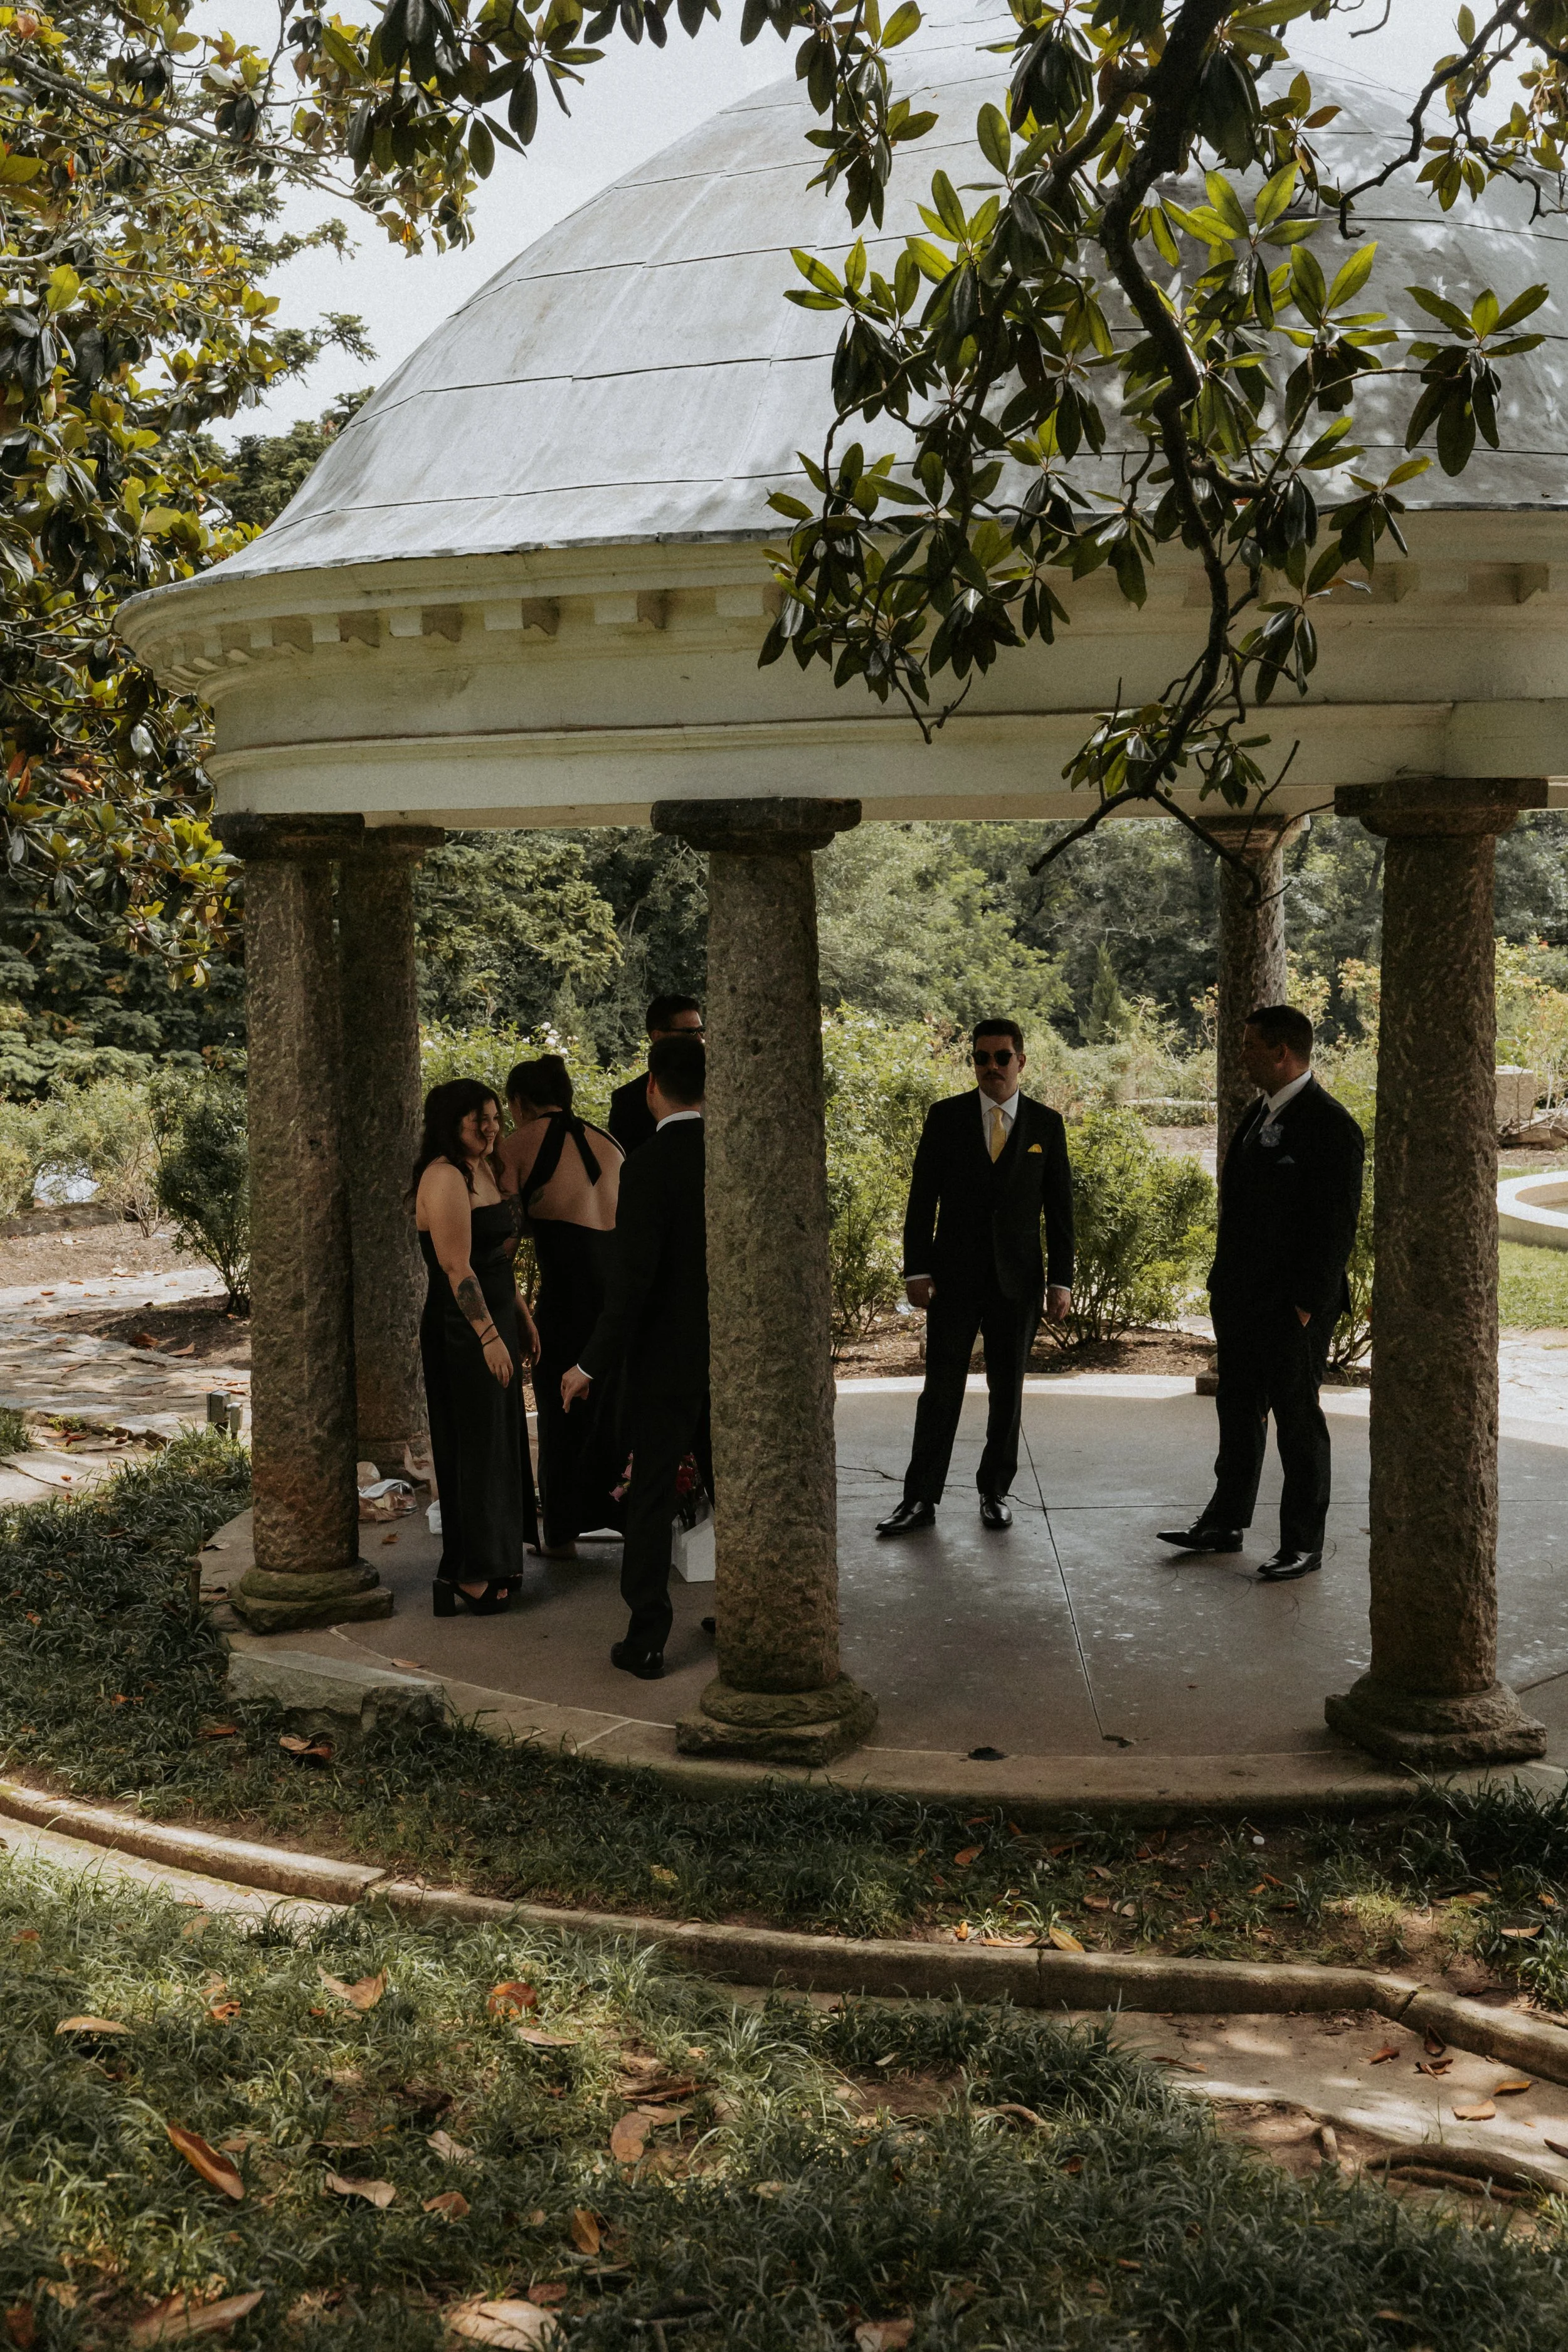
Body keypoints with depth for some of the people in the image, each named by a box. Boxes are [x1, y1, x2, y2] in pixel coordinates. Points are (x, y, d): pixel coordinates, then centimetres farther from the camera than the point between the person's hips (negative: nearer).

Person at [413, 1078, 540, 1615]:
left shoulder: (481, 1170, 14)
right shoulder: (445, 1178, -17)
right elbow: (457, 1268, -22)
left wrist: (522, 1318, 21)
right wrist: (489, 1336, -25)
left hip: (493, 1318, 10)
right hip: (459, 1329, -10)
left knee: (501, 1441, 15)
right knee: (474, 1446, -3)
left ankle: (496, 1558, 26)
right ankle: (468, 1575, 6)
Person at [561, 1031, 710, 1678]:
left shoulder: (647, 1168, -18)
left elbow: (632, 1282, -20)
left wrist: (592, 1366, -11)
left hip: (667, 1362, -5)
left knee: (651, 1498, 4)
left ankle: (646, 1641, 8)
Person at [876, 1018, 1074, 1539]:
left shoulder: (1046, 1124, 4)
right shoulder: (946, 1117, 2)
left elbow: (1059, 1207, 5)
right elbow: (922, 1197, 2)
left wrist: (1061, 1280, 0)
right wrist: (917, 1269, -4)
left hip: (1017, 1281, 1)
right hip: (955, 1277, -1)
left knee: (1008, 1390, 8)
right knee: (940, 1388, 0)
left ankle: (994, 1493, 20)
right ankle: (920, 1500, 5)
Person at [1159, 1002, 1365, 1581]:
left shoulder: (1330, 1126, -15)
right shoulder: (1260, 1114, 12)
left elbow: (1336, 1225, -17)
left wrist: (1306, 1304, -19)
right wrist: (1224, 1282, 13)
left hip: (1291, 1308, -9)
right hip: (1241, 1298, 9)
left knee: (1298, 1419, 1)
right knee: (1238, 1409, 17)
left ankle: (1303, 1543, 11)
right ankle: (1225, 1522, 29)